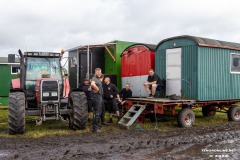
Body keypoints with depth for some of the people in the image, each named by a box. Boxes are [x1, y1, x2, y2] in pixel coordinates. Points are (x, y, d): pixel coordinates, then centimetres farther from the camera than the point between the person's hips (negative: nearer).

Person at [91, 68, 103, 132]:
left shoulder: (98, 79, 19)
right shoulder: (94, 78, -13)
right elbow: (92, 84, -37)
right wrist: (97, 89, -23)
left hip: (100, 97, 11)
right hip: (96, 97, -11)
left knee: (99, 112, 17)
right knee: (97, 113, -7)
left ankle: (97, 126, 28)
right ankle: (95, 128, -1)